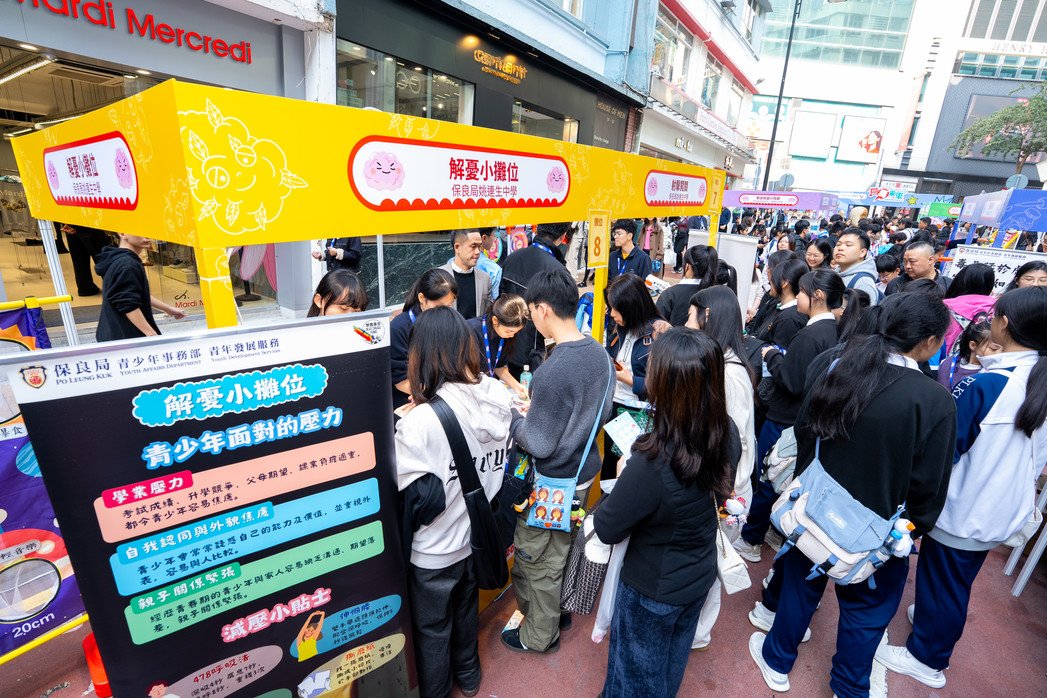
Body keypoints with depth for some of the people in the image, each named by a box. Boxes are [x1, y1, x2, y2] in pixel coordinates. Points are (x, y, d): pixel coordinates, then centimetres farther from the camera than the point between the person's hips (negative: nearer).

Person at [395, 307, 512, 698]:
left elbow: (416, 500, -24)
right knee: (467, 609, 31)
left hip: (435, 551, -5)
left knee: (432, 629, 22)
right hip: (478, 535, 6)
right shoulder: (499, 397, -13)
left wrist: (405, 424, -14)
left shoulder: (422, 420, -31)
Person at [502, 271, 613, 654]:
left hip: (554, 483, -8)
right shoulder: (599, 353, -5)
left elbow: (538, 445, -25)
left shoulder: (551, 372, -32)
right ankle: (560, 609, 51)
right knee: (564, 547, 28)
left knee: (537, 560, 16)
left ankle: (539, 635, 38)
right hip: (585, 470, 8)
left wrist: (512, 415, -8)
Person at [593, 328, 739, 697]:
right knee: (674, 657, 34)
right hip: (700, 574, 6)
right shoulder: (728, 434, -20)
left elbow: (606, 529, -25)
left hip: (653, 587, -6)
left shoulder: (652, 465, -41)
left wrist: (624, 480, -11)